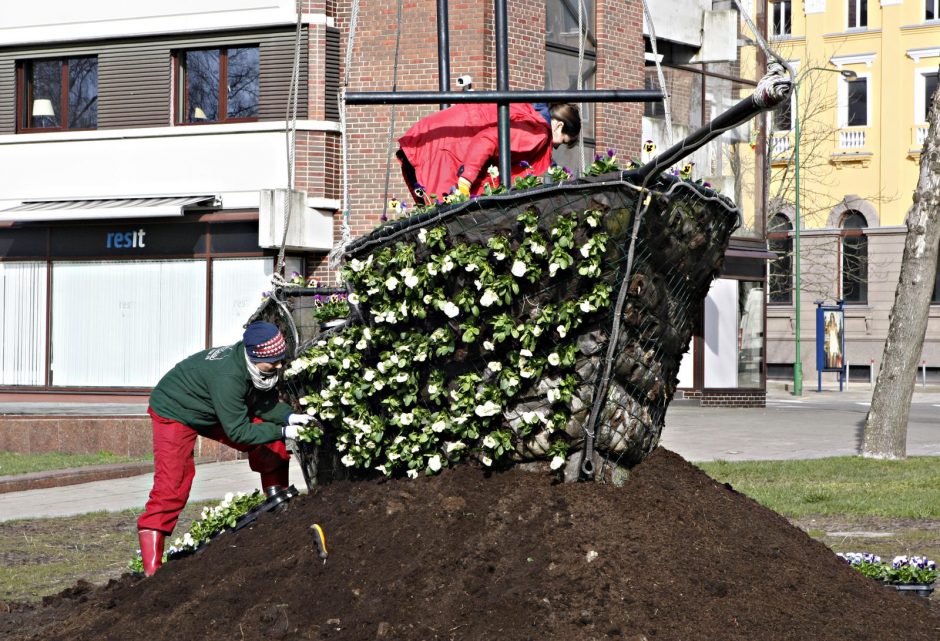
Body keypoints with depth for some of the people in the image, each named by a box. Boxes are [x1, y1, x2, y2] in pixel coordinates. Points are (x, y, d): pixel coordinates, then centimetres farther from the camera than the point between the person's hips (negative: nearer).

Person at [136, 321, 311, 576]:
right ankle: (151, 569, -16)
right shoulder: (227, 376, -39)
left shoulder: (256, 365, -15)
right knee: (171, 488, -18)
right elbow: (238, 431, -33)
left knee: (273, 448, 1)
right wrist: (282, 431, -31)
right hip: (175, 413, -8)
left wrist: (289, 417, -22)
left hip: (215, 411, 8)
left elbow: (265, 403, -4)